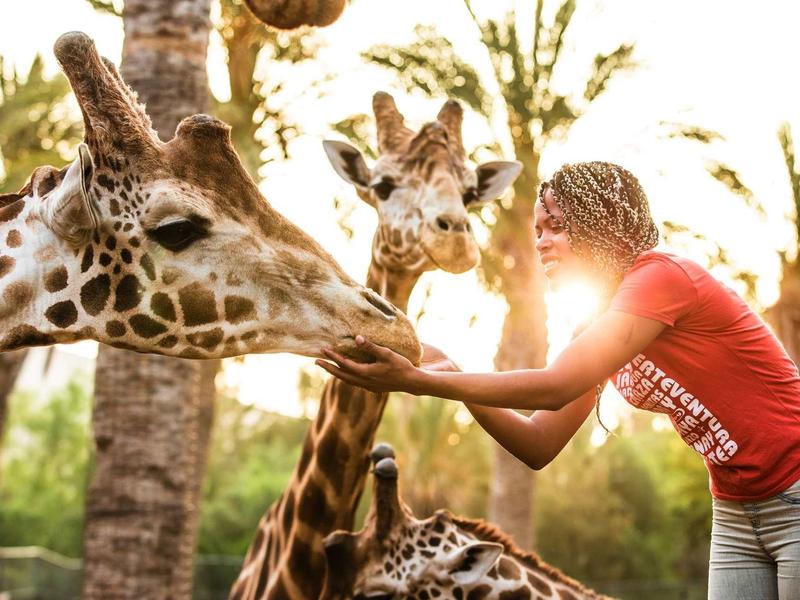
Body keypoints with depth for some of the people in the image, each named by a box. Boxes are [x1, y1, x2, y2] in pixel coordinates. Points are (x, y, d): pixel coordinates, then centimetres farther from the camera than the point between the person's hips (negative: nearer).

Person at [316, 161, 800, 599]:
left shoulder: (662, 275, -17)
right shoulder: (603, 326, 8)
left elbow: (554, 388, -27)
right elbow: (539, 446, 2)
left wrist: (417, 381, -26)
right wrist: (449, 375, -10)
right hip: (736, 513, 8)